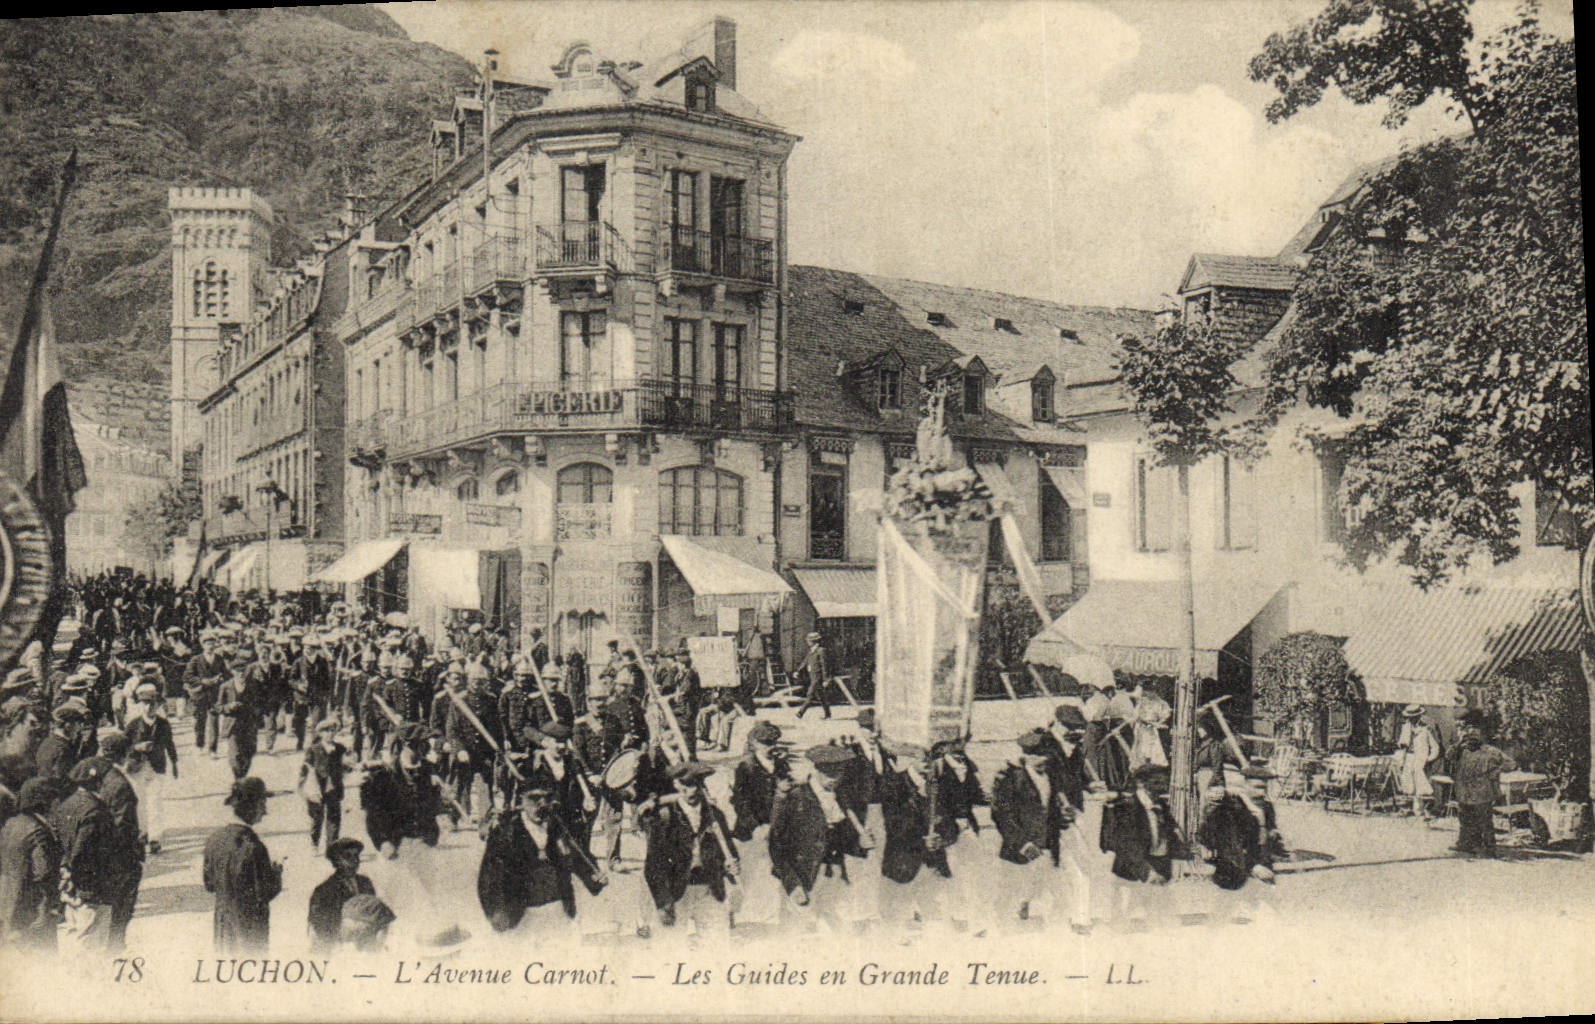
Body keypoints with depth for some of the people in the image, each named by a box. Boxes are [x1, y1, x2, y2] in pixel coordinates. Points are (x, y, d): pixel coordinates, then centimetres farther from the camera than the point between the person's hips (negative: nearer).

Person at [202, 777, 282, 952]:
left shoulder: (215, 838, -2)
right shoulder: (252, 846, -24)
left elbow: (209, 885, 7)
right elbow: (264, 894, -18)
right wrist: (276, 872, -2)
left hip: (221, 923, 7)